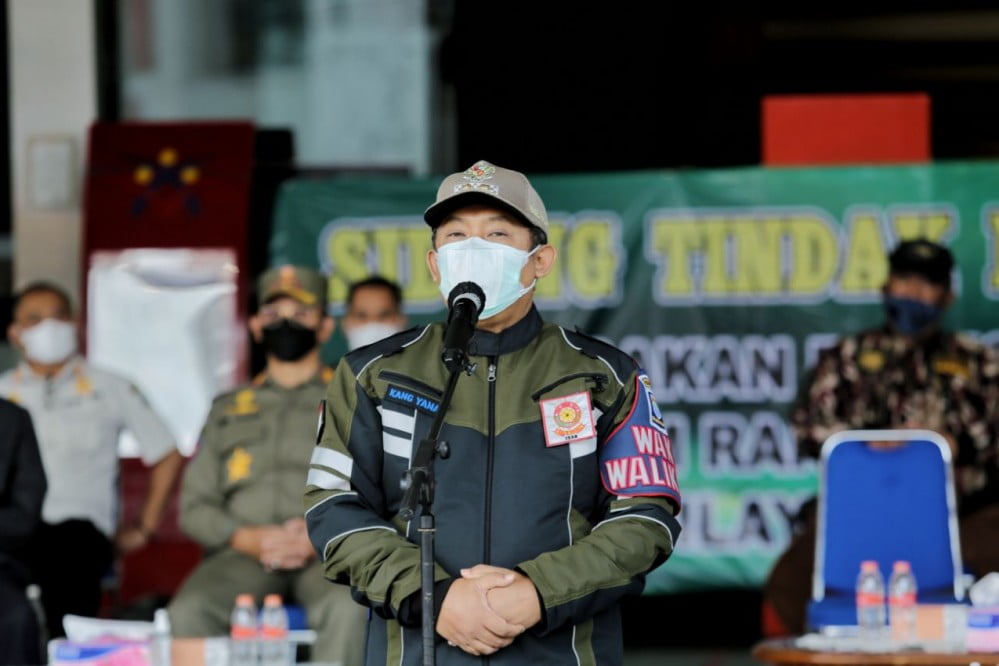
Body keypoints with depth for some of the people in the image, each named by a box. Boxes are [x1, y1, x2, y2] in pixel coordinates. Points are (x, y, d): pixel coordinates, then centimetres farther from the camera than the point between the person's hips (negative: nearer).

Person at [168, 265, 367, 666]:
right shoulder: (228, 409, 26)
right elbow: (195, 505, 18)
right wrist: (248, 539, -4)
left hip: (330, 554, -2)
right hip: (242, 555, 2)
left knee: (348, 607, -39)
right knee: (188, 611, -32)